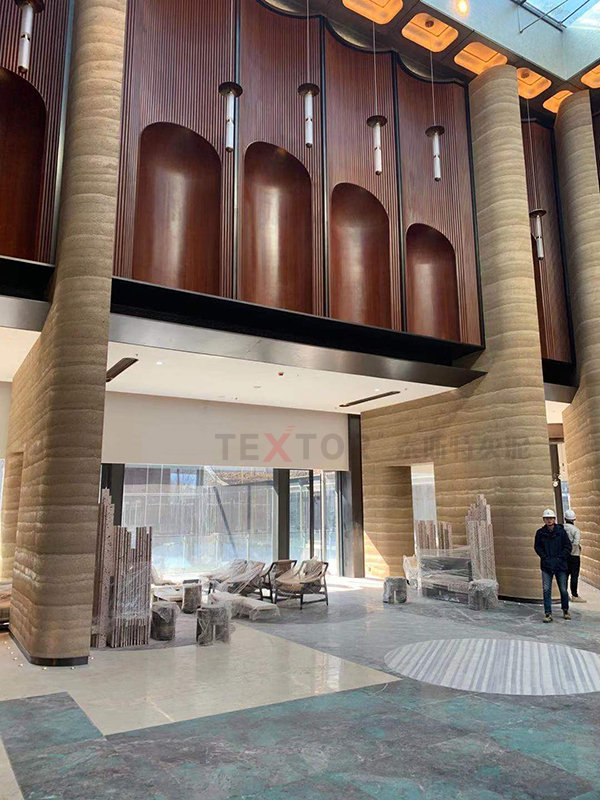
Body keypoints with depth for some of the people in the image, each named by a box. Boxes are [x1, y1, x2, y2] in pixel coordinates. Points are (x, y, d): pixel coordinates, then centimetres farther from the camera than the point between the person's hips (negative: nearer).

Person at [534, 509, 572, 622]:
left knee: (563, 590, 7)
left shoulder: (561, 531, -1)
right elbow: (537, 547, 8)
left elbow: (568, 546, 2)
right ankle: (548, 614, 2)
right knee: (546, 590, -4)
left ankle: (565, 610, 31)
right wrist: (545, 558, -5)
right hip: (546, 566, 0)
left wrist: (560, 558, -7)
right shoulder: (540, 533, 2)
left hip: (560, 566, 0)